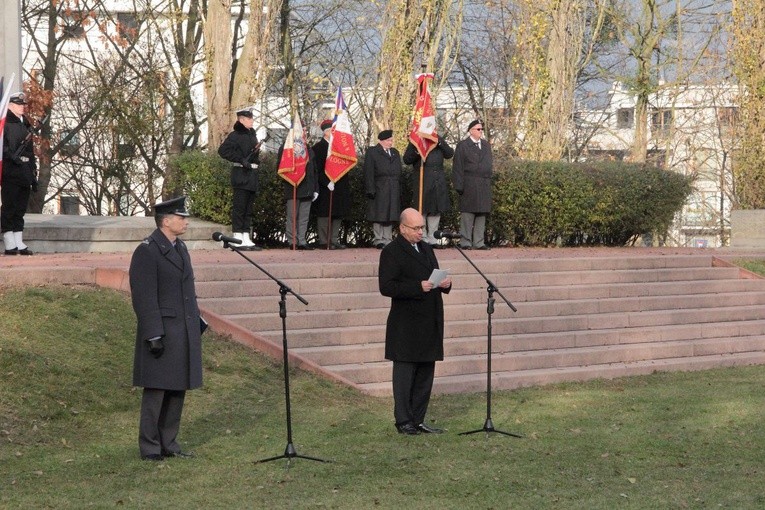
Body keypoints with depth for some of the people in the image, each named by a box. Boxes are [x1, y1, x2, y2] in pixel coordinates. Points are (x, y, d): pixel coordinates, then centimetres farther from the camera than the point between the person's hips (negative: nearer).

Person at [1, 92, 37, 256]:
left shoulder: (25, 124, 19)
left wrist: (33, 174, 18)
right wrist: (13, 157, -22)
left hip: (24, 174, 8)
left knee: (20, 209, 9)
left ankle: (19, 243, 12)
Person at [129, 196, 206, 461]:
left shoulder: (180, 248, 14)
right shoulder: (147, 252, -13)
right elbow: (144, 297, -17)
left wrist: (198, 319, 19)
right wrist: (154, 335, -21)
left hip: (184, 332, 8)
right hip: (162, 333, -8)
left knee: (177, 390, 11)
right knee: (156, 391, -2)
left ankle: (168, 443, 19)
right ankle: (149, 447, 5)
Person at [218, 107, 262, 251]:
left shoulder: (252, 135, 17)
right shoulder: (235, 135, -8)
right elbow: (223, 150, -18)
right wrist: (241, 160, -21)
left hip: (252, 175, 9)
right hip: (241, 175, -9)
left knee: (249, 209, 10)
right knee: (239, 208, -7)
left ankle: (246, 239, 13)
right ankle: (238, 240, -7)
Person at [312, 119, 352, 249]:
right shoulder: (318, 147, -6)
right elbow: (317, 169, -13)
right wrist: (327, 182, -21)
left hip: (339, 188, 7)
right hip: (325, 188, -7)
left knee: (338, 215, 8)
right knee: (324, 214, -4)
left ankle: (334, 241, 13)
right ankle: (324, 242, 0)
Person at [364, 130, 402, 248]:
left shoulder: (395, 153, 19)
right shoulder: (372, 152, 1)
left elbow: (399, 172, 18)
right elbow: (368, 172, -6)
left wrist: (400, 190, 11)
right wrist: (370, 190, -14)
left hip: (393, 191, 5)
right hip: (379, 189, -5)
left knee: (390, 215, 4)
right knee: (379, 215, -3)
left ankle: (387, 239, 9)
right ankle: (378, 240, 1)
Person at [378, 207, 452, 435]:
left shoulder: (426, 249, 16)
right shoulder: (391, 252, -8)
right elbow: (386, 287, -16)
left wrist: (445, 284, 1)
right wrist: (418, 287, -23)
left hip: (430, 324, 8)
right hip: (407, 327, -8)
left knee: (425, 373, 9)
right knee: (405, 373, -1)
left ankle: (418, 420, 15)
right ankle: (403, 421, 5)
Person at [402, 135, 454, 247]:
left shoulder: (439, 140, 15)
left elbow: (449, 154, 4)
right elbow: (406, 160, -1)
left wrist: (440, 143, -8)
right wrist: (416, 152, -18)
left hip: (438, 181, 4)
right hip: (422, 181, -4)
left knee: (436, 210, 6)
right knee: (422, 210, -2)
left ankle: (432, 239, 13)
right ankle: (422, 240, 4)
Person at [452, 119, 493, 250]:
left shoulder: (486, 145, 19)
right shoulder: (462, 146, 1)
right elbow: (458, 168, -4)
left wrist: (489, 180, 12)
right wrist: (459, 186, -11)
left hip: (484, 185, 6)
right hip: (469, 185, -6)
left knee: (482, 214, 5)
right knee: (467, 214, -6)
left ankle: (479, 242, 9)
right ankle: (465, 242, -3)